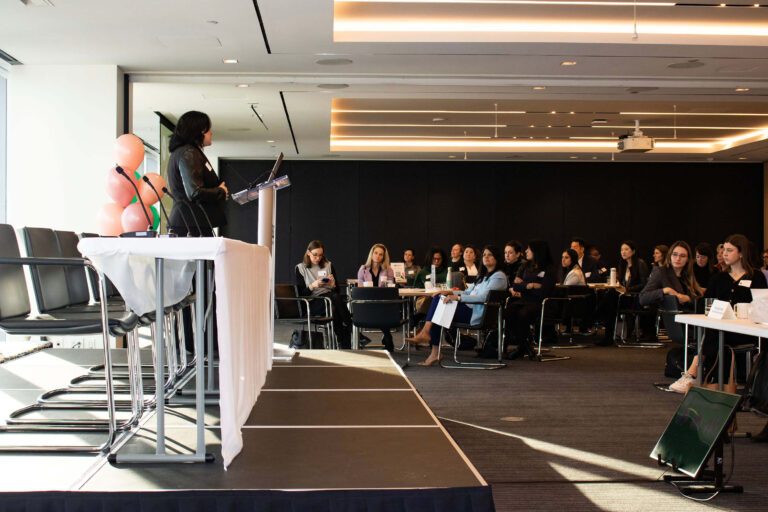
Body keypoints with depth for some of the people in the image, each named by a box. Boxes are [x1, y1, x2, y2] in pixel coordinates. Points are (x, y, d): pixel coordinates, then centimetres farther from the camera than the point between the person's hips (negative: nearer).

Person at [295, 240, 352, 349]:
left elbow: (337, 291, 17)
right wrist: (313, 286, -14)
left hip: (330, 296, 2)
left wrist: (333, 285, -6)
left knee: (336, 297, -36)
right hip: (313, 302, -2)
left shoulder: (328, 265, 18)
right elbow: (301, 294, 3)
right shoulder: (300, 268, 10)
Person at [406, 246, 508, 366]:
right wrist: (450, 293, 8)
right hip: (470, 309, 9)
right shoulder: (483, 275, 26)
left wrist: (458, 297, -23)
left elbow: (484, 297, -19)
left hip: (477, 315, -9)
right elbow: (468, 292, 25)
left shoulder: (498, 276, -5)